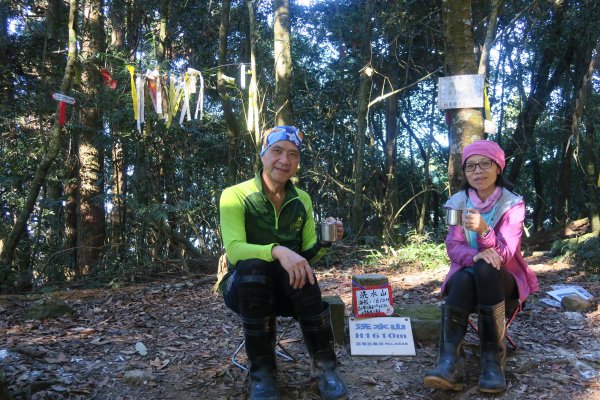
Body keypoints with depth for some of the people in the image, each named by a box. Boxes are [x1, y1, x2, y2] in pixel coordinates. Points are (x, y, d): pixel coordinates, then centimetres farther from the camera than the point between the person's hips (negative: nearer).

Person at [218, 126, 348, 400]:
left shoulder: (302, 200, 5)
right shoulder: (236, 195, -9)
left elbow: (307, 255, 6)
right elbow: (234, 250, -24)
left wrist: (324, 242, -17)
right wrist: (277, 251, -41)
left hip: (288, 288, 3)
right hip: (244, 286, -3)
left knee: (301, 271, -31)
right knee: (253, 265, -36)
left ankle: (325, 366, -19)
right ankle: (262, 372, -25)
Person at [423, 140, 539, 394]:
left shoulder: (513, 204, -9)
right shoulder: (458, 202, 0)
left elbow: (504, 255, -19)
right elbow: (453, 247, -7)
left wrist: (483, 230, -40)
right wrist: (475, 255, -31)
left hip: (504, 281, -2)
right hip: (468, 276, 2)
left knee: (485, 268, -36)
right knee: (462, 280, -34)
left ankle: (494, 358, -29)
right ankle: (449, 362, -47)